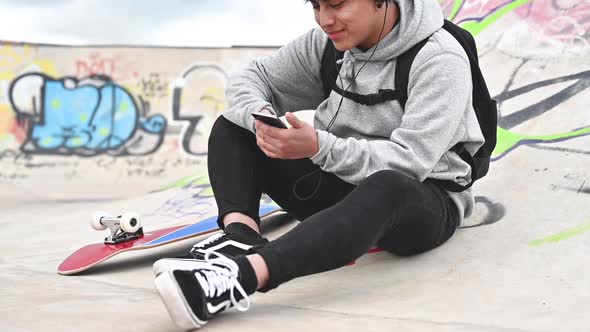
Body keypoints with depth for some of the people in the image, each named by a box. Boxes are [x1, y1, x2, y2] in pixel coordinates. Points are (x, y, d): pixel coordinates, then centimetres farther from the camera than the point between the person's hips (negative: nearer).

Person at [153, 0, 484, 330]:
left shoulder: (440, 60, -17)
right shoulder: (328, 42, 1)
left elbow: (411, 160, -26)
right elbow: (250, 78, 5)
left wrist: (319, 147, -38)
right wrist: (260, 117, -19)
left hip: (426, 200, -6)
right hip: (344, 184, 6)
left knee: (386, 187, -44)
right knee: (231, 127, -3)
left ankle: (241, 276, -56)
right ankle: (241, 235, -30)